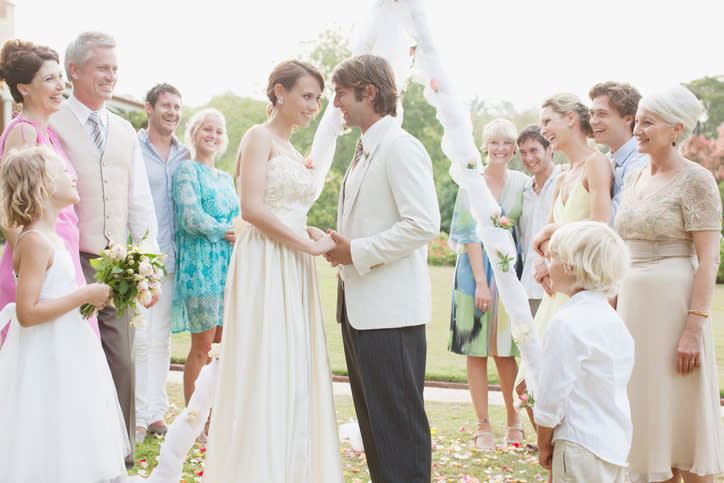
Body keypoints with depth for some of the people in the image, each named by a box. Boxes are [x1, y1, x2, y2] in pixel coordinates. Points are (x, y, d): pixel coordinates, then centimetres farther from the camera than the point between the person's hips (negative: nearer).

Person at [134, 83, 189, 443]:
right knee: (139, 337, -7)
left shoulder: (184, 155, 13)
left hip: (170, 257, 5)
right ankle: (137, 416, 3)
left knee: (161, 338, 10)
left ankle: (155, 412, 19)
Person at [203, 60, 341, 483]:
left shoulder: (293, 151, 21)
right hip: (264, 267, -8)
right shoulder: (260, 138, -5)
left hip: (295, 272, 8)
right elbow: (252, 209, -17)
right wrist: (311, 244, -13)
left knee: (296, 378, 9)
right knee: (264, 376, -5)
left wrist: (315, 237, 4)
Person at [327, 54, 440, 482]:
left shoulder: (401, 147, -13)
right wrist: (341, 245, 7)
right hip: (359, 307, 10)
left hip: (392, 310, -10)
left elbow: (424, 225, -22)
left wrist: (356, 252, -17)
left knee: (400, 422, -3)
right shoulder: (365, 151, 17)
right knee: (372, 419, 16)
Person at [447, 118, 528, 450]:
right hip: (476, 266, -2)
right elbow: (471, 234, -9)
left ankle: (513, 420, 23)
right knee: (477, 349, 1)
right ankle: (483, 425, 10)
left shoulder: (521, 182, 7)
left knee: (505, 349, 6)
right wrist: (481, 281, -15)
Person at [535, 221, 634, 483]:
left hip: (582, 447, -9)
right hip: (617, 444, 9)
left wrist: (544, 446, -3)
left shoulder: (566, 323, -18)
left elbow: (552, 395, -16)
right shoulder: (613, 319, 9)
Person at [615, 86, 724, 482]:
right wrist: (613, 309, 15)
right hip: (632, 302, 7)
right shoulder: (634, 179, 12)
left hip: (673, 303, -7)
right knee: (649, 414, 12)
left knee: (682, 418, 1)